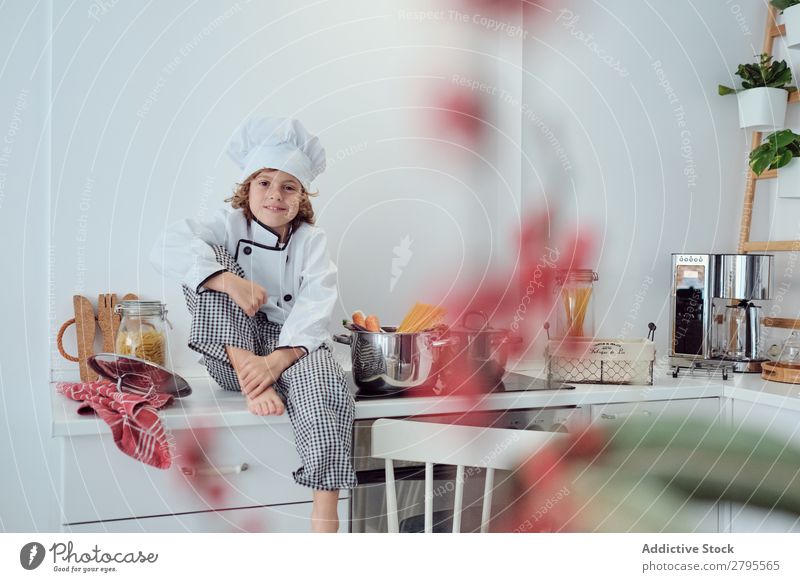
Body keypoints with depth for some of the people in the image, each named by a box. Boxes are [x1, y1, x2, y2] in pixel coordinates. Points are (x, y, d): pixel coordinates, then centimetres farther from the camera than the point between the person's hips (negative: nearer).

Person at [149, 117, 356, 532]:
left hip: (293, 347, 0)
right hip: (232, 354, 1)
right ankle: (251, 381, -28)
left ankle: (324, 521, -33)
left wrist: (276, 361, -32)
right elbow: (169, 247, -21)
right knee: (211, 263, -17)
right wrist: (233, 283, -36)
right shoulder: (230, 223, 0)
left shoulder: (310, 240, 2)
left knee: (325, 384, -34)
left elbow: (315, 308, -15)